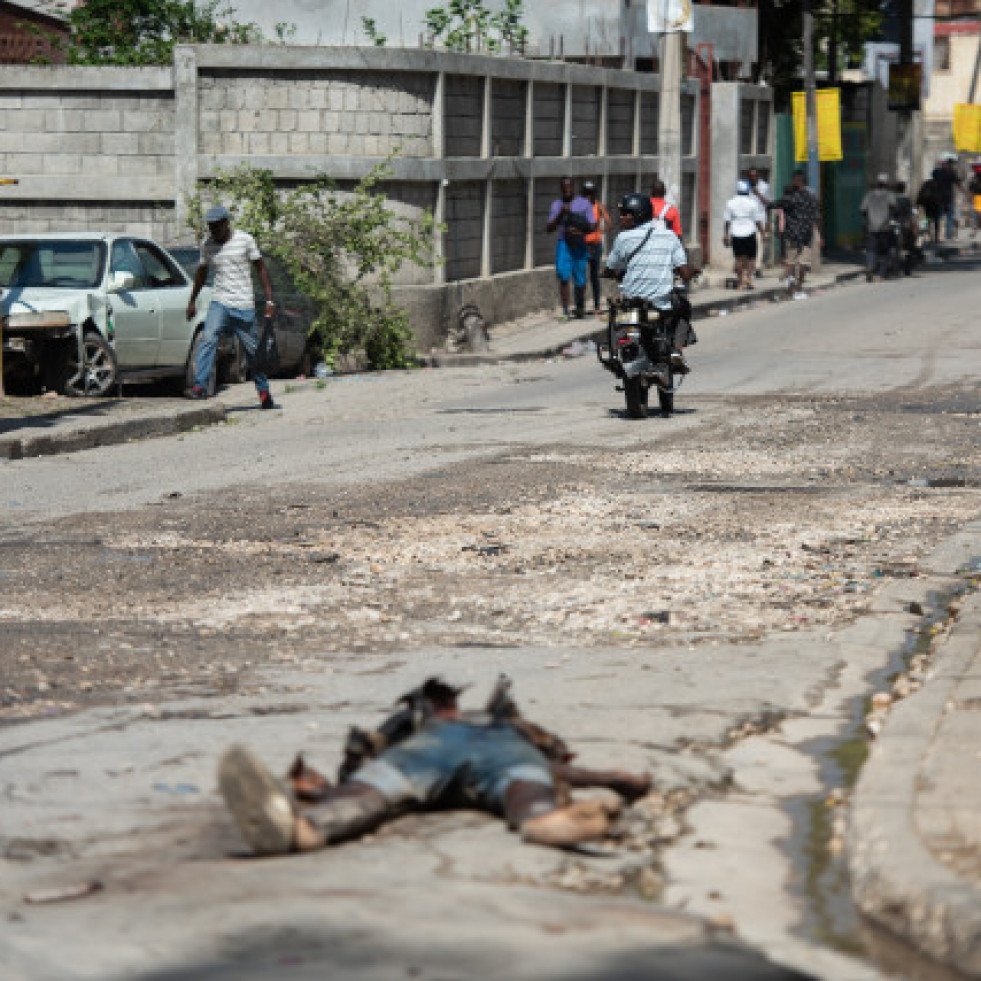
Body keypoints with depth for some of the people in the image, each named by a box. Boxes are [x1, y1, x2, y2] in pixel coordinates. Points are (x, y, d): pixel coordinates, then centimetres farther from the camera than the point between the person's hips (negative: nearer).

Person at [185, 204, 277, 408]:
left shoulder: (245, 240, -3)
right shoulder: (207, 245, 6)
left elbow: (261, 269, 2)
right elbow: (202, 273, 21)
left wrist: (269, 300, -3)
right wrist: (192, 301, 24)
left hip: (244, 306, -2)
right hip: (219, 303, 2)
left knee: (253, 350, 6)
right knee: (208, 340, -21)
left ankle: (264, 392, 19)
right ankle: (200, 386, -26)